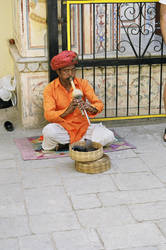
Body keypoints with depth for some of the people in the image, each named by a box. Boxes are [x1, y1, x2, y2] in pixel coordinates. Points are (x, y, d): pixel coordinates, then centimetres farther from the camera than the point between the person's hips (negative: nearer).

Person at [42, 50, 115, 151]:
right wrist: (68, 110, -30)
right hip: (63, 129, -3)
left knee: (108, 136, -22)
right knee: (49, 130, -36)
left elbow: (99, 104, -6)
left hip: (83, 127, 3)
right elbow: (48, 115, -14)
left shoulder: (83, 83, 1)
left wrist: (88, 108, -30)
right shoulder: (50, 89, -4)